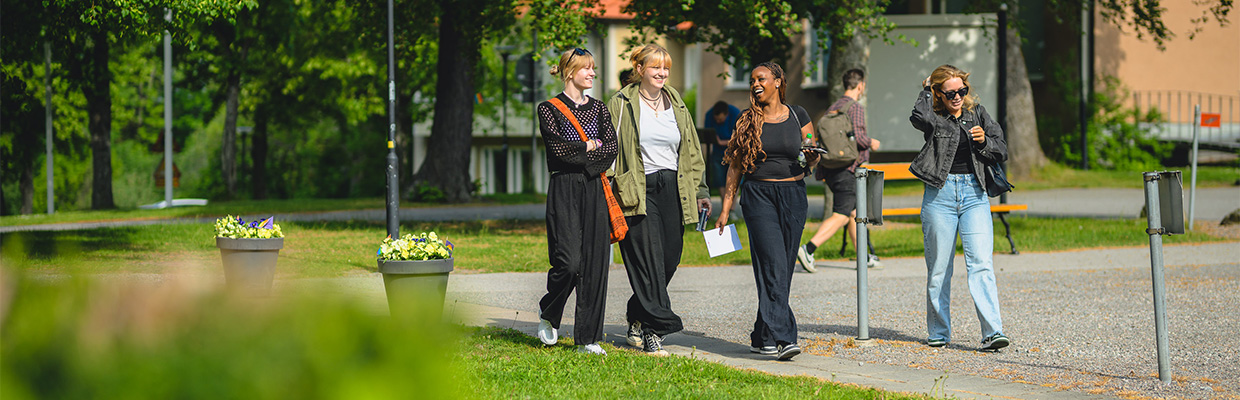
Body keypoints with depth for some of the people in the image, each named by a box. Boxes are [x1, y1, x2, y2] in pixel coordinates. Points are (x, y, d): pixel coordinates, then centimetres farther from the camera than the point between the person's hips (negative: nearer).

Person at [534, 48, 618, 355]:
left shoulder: (598, 108, 14)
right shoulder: (549, 108, 0)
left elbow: (611, 148, 1)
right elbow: (558, 147, -13)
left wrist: (576, 152, -9)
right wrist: (590, 146, -1)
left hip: (594, 190, 4)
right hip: (564, 190, -4)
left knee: (595, 262, -1)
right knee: (569, 261, -13)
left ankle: (588, 338, 3)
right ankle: (548, 312, 16)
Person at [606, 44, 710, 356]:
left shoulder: (676, 105, 15)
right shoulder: (622, 105, 1)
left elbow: (692, 152, 21)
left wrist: (700, 191, 18)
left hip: (672, 189, 5)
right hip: (637, 191, -5)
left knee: (670, 258, 3)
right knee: (648, 260, -11)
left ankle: (637, 319, 23)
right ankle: (653, 332, -10)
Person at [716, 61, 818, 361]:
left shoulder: (797, 116, 8)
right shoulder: (747, 121, 5)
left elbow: (811, 162, 13)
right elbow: (734, 167, 8)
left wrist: (812, 157, -11)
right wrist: (725, 209, 4)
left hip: (793, 195, 2)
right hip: (759, 196, -2)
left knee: (783, 270, 4)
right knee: (773, 266, -14)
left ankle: (762, 338, 16)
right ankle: (782, 338, -21)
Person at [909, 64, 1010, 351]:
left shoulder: (977, 112, 11)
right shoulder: (934, 117, 1)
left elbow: (1002, 152, 12)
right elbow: (919, 117, -25)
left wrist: (984, 141, -8)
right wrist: (926, 91, -8)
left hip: (974, 195, 1)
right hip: (940, 195, -1)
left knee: (981, 264, -11)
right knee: (939, 268, 4)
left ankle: (992, 332, -18)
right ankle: (938, 333, 17)